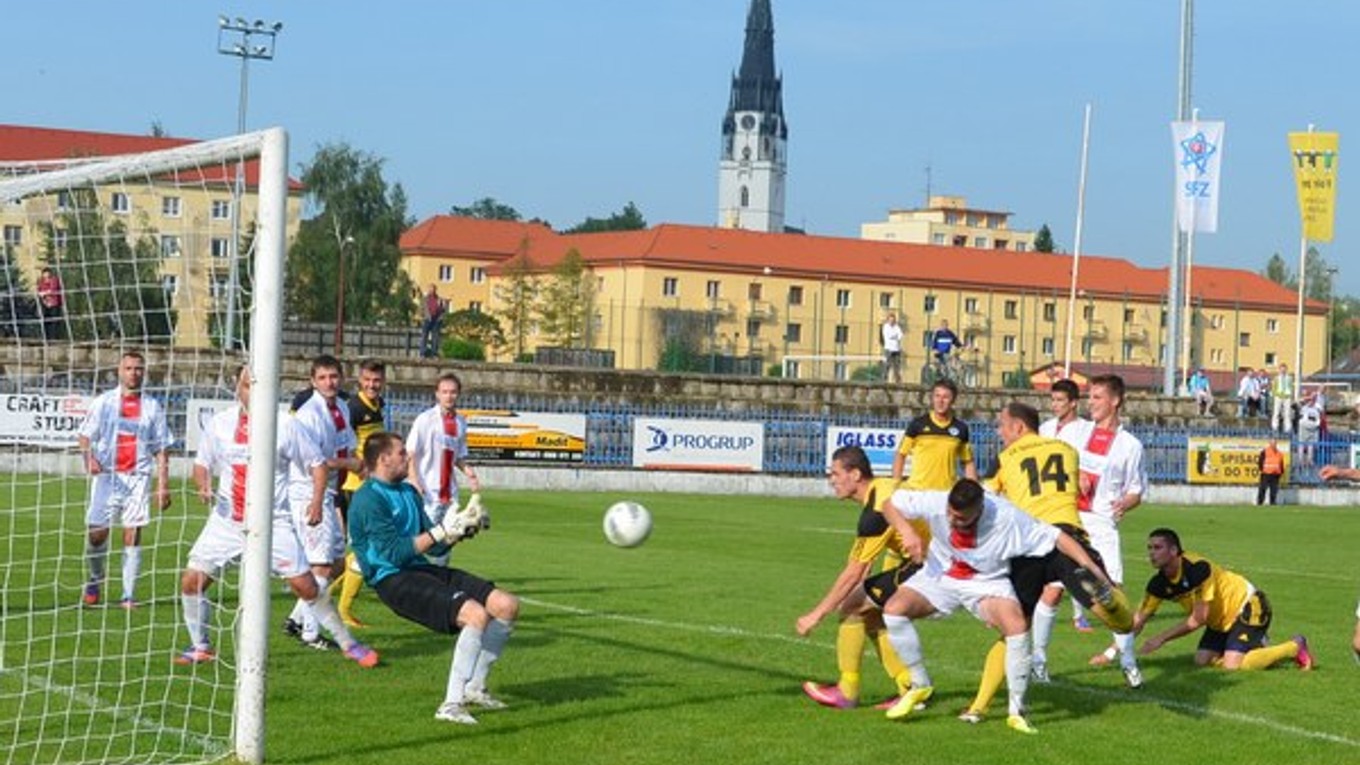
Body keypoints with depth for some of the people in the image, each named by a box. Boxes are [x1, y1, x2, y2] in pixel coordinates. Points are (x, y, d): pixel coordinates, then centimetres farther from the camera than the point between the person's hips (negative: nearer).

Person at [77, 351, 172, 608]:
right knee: (97, 533, -6)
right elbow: (85, 435, 4)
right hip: (106, 475, 0)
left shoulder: (152, 407, 9)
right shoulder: (103, 402, 7)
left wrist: (163, 484, 0)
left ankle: (129, 595, 0)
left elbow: (161, 449, 9)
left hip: (138, 478, 0)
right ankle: (95, 579, 21)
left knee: (133, 535, -4)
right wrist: (89, 456, -17)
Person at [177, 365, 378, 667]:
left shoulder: (284, 425, -4)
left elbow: (317, 463, 2)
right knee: (192, 580, -5)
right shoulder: (219, 423, 3)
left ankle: (347, 643, 8)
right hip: (226, 521, 3)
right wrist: (203, 485, -8)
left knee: (305, 585, -7)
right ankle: (200, 647, 16)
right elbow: (202, 463, 14)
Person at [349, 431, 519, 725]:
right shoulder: (368, 499, -10)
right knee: (476, 614, -29)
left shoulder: (408, 492, 20)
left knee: (507, 605, -1)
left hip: (421, 569, 9)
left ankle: (474, 688, 10)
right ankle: (451, 705, -25)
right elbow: (394, 552, -18)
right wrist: (440, 531, -15)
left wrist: (460, 529, 1)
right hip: (393, 580, -9)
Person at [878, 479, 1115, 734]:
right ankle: (920, 685, 0)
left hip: (987, 582, -2)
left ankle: (1016, 711, -11)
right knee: (894, 609, -22)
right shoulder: (935, 503, -26)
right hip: (940, 576, 2)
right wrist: (907, 532, -30)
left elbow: (1056, 537, -23)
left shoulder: (1006, 518, -30)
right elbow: (891, 505, -12)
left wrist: (1090, 566, -28)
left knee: (1017, 626, -29)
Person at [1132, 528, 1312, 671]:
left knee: (1232, 665, -20)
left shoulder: (1197, 568, -32)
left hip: (1249, 606, -8)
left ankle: (1295, 646, -1)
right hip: (1221, 620, 8)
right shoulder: (1159, 584, -10)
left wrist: (1161, 638, -28)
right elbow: (1138, 619, -7)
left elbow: (1198, 620, -29)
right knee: (1202, 660, -2)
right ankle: (1258, 646, 18)